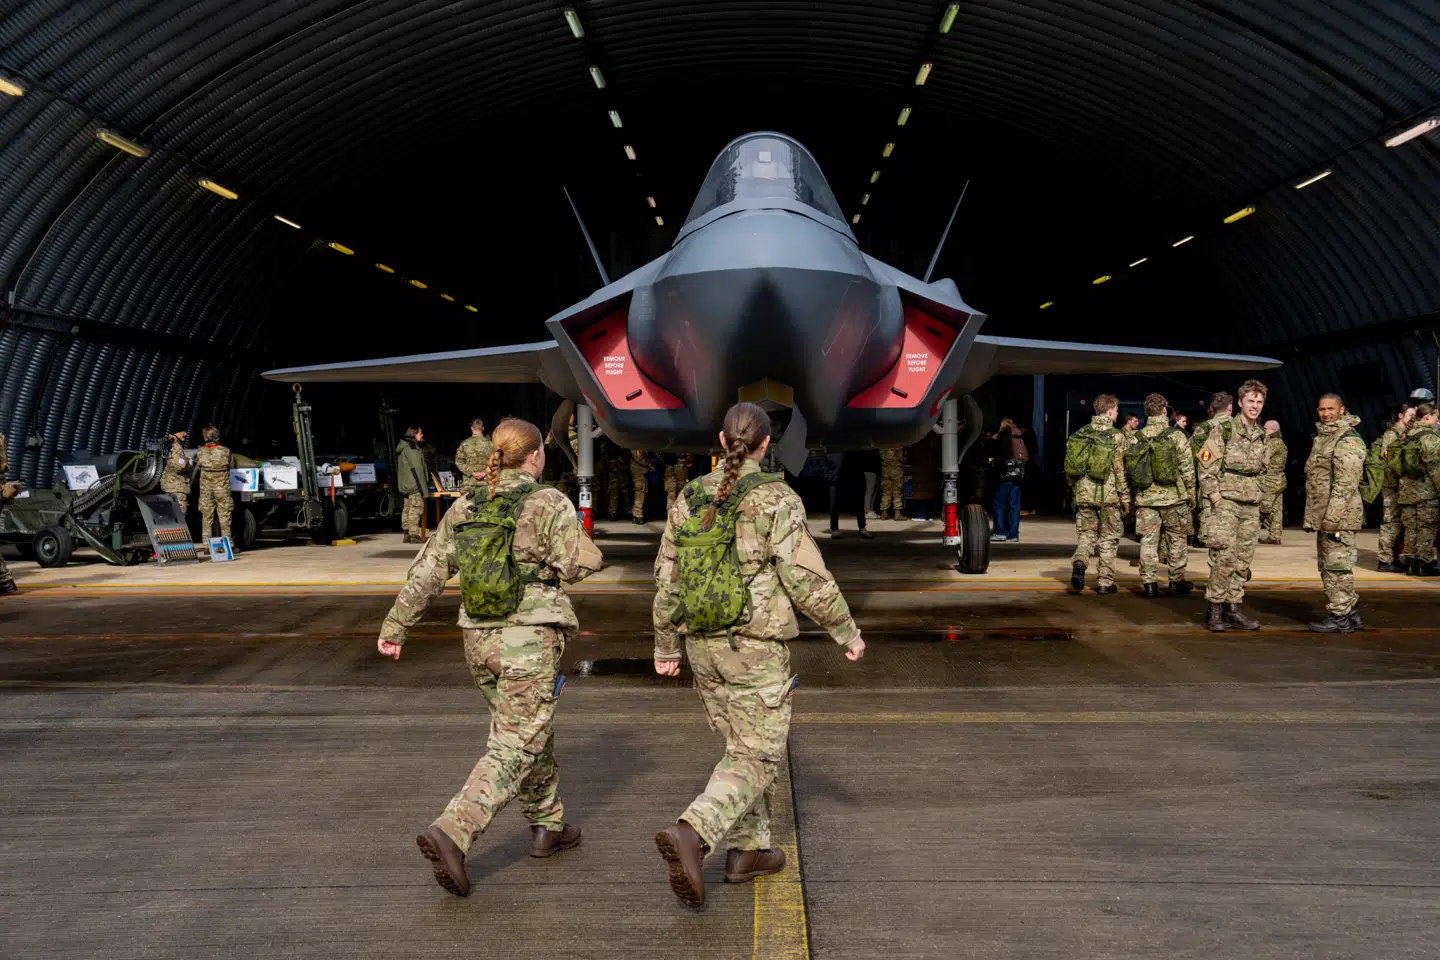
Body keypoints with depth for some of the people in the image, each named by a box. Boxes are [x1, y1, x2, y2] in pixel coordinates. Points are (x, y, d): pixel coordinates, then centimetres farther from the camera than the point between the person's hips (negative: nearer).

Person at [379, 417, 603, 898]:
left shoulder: (465, 506, 5)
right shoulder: (548, 503, -10)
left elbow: (427, 570, 4)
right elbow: (579, 564, -13)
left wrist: (395, 626, 9)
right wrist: (570, 533, 8)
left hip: (479, 640, 7)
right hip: (529, 641, -6)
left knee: (529, 729, 23)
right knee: (512, 750, -3)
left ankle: (547, 826, 33)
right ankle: (450, 833, -18)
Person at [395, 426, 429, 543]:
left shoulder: (403, 447, 20)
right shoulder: (411, 447, -12)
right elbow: (416, 467, -17)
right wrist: (421, 485, -18)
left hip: (406, 484, 11)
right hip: (413, 482, -11)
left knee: (408, 507, 10)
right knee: (416, 506, -11)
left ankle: (407, 534, 12)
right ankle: (414, 534, -16)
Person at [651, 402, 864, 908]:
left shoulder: (689, 498, 2)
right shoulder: (777, 500, -13)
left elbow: (668, 577, 6)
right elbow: (806, 577, -16)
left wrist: (665, 644, 15)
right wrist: (846, 631, -3)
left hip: (704, 645, 6)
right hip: (757, 648, -6)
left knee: (742, 746, 21)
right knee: (757, 758, 0)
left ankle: (747, 850, 25)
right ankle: (690, 834, -20)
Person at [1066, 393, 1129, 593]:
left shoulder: (1080, 434, 5)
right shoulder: (1117, 437, -8)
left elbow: (1069, 467, 10)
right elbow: (1121, 471, -9)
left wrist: (1074, 492, 20)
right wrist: (1125, 498, -2)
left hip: (1083, 494, 3)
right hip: (1109, 494, -3)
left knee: (1086, 533, 14)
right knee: (1108, 538, 8)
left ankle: (1079, 562, -15)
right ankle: (1105, 582, 12)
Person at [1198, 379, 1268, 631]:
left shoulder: (1262, 435, 13)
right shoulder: (1223, 429, -7)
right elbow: (1206, 467, -10)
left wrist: (1260, 496, 14)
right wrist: (1215, 497, -13)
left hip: (1251, 506, 6)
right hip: (1226, 502, -6)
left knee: (1243, 560, 7)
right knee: (1224, 558, -10)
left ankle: (1233, 607, 15)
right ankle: (1215, 610, -2)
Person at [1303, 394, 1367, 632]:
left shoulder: (1348, 439, -12)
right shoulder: (1322, 437, 18)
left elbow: (1346, 484, -19)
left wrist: (1332, 518, -23)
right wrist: (1313, 517, 22)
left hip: (1340, 515, -10)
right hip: (1324, 516, 10)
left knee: (1336, 565, -5)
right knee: (1327, 566, 15)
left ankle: (1340, 617, 2)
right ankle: (1350, 612, 24)